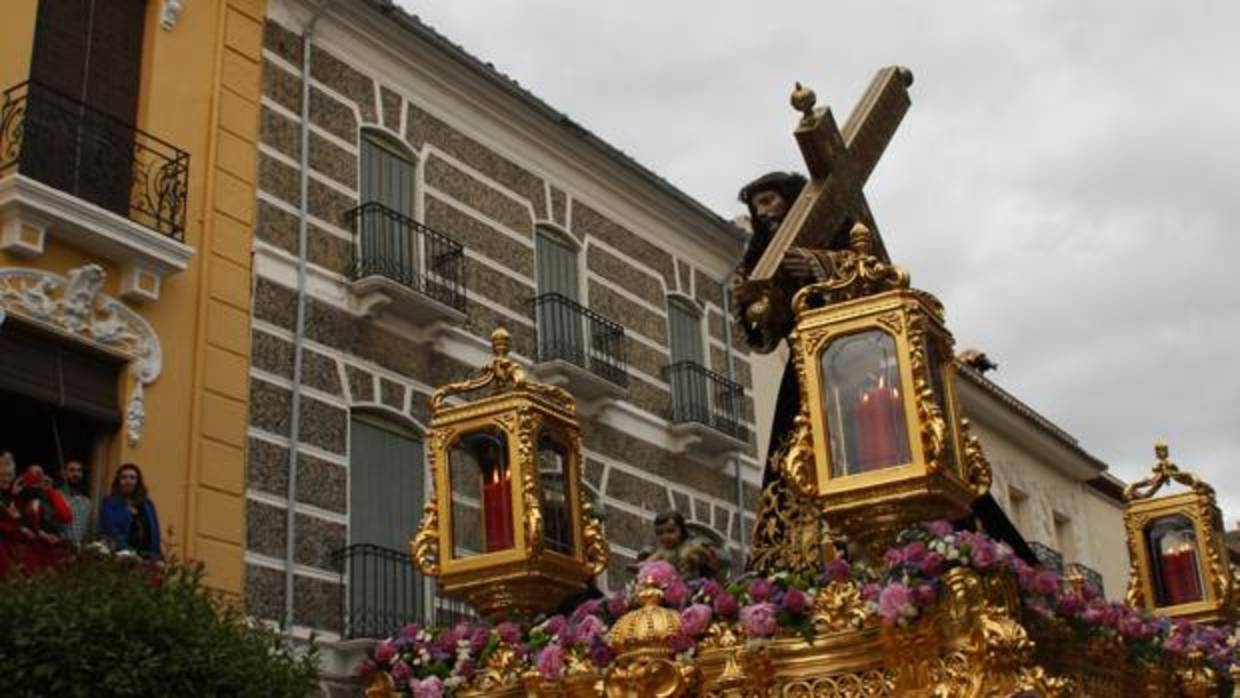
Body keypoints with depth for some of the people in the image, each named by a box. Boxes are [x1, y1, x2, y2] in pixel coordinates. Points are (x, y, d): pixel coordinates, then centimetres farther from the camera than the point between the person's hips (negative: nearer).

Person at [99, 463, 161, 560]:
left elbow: (154, 533, 14)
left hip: (146, 556, 4)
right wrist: (129, 553, -18)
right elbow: (111, 532, -8)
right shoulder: (109, 503, 3)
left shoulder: (147, 504, 17)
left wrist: (156, 555, 0)